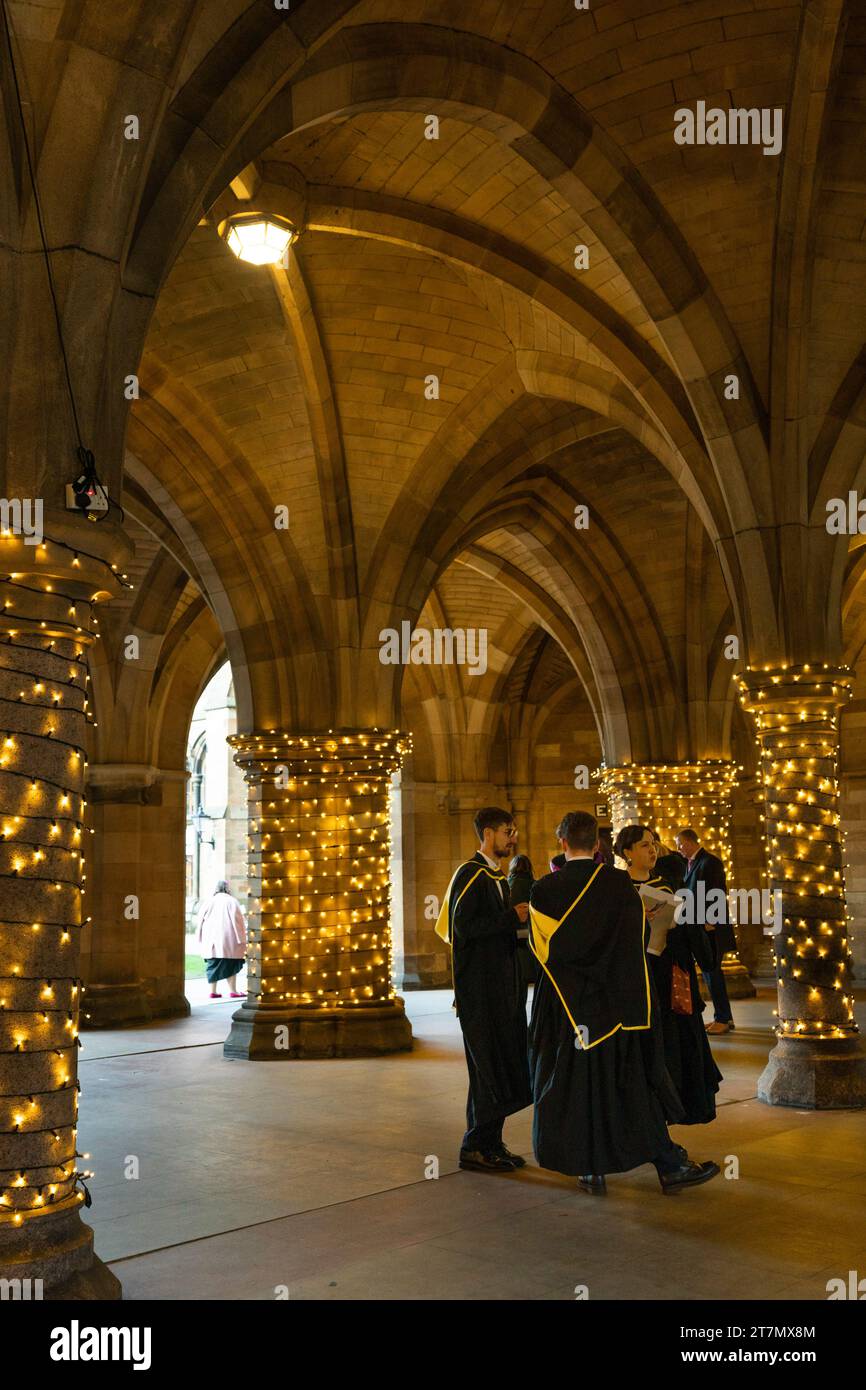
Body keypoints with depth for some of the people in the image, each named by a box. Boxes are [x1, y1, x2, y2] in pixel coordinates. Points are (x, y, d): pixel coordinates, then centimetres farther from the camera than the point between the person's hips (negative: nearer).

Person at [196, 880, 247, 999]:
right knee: (231, 965, 3)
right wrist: (241, 940, -2)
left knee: (213, 965, 10)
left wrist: (201, 940, 14)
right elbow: (239, 921, -6)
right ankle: (233, 991, 0)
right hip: (228, 939, -3)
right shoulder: (232, 901, -5)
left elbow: (201, 922, 8)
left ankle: (213, 991, 7)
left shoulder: (208, 902, 5)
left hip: (210, 941, 4)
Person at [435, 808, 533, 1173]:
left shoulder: (497, 876, 17)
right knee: (489, 1067, -4)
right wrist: (512, 917, -17)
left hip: (502, 985, 9)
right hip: (479, 987, -9)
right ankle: (475, 1147, 5)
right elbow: (464, 927, -21)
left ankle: (492, 1143, 20)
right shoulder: (469, 875, -12)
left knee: (505, 1064, 11)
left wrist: (522, 917, 5)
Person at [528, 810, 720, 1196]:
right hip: (614, 1001, 0)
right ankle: (670, 1167, 11)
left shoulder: (545, 889, -8)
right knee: (634, 1082, 8)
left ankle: (590, 1171, 14)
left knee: (575, 1083, 10)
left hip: (564, 1001, 0)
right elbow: (634, 941, 0)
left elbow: (541, 946, 1)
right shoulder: (619, 883, -7)